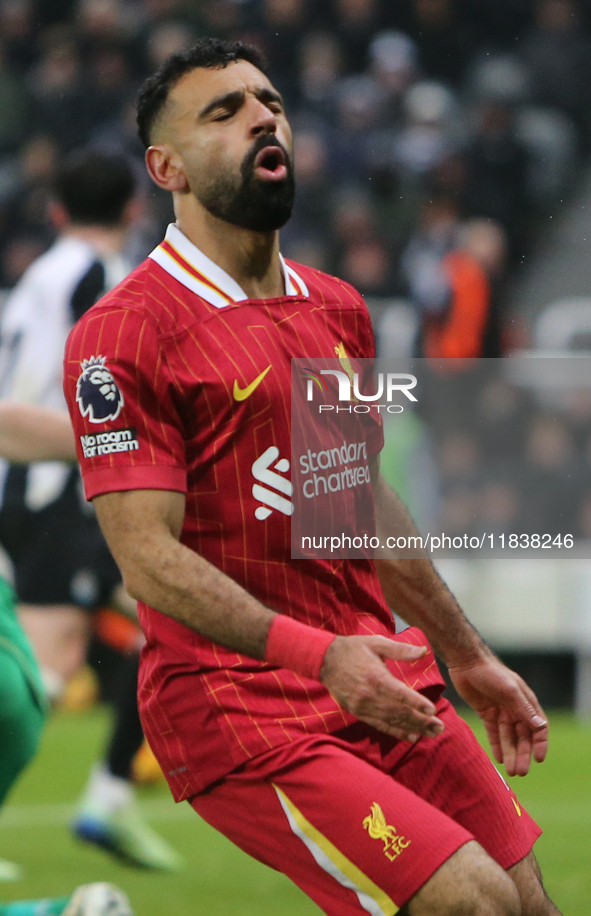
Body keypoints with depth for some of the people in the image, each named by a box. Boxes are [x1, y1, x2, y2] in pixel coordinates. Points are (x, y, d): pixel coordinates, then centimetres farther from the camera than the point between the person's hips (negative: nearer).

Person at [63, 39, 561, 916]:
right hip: (241, 713, -8)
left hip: (383, 692, 8)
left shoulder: (339, 311, 14)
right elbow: (150, 556, -17)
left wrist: (468, 659, 29)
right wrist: (319, 653, -27)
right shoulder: (121, 334, -10)